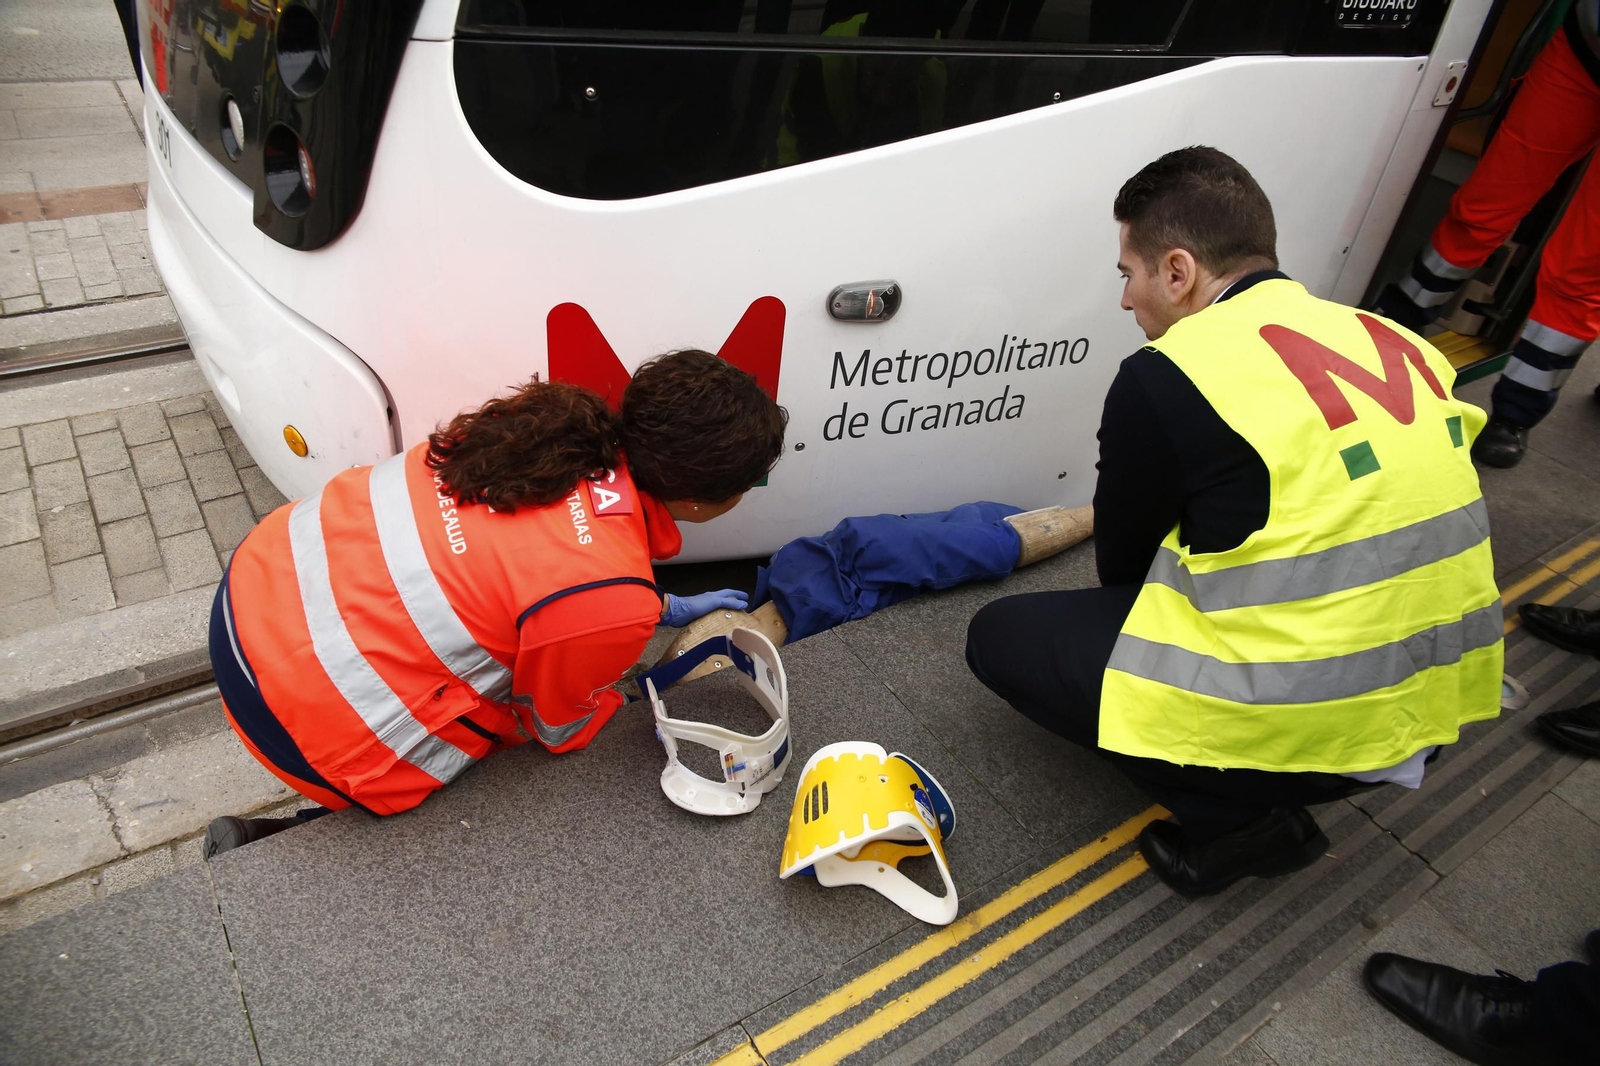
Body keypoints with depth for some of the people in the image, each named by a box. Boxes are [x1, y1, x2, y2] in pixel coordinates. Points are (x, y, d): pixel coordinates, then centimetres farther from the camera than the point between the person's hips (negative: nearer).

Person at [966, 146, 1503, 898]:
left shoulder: (1166, 376, -14)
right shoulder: (1393, 341, 7)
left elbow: (1122, 561, -1)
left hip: (1299, 727, -8)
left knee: (1001, 638, 7)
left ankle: (1236, 815, 4)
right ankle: (1265, 795, 15)